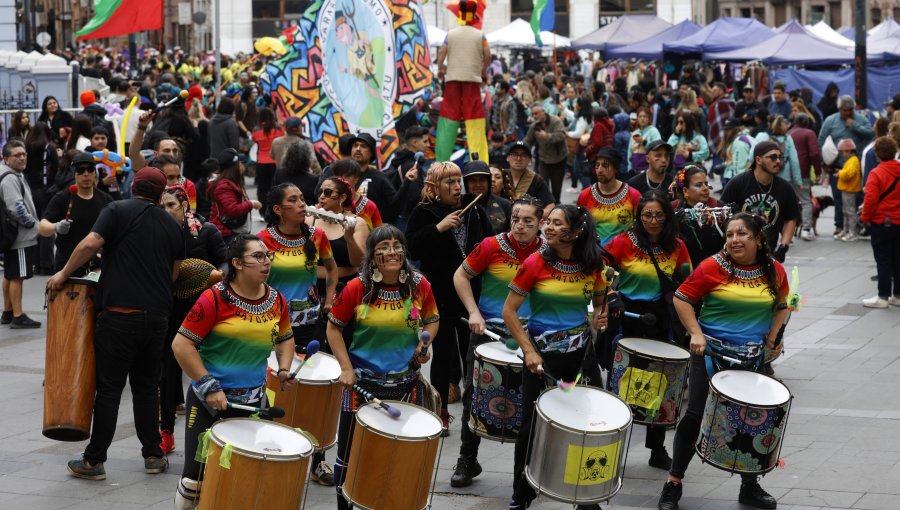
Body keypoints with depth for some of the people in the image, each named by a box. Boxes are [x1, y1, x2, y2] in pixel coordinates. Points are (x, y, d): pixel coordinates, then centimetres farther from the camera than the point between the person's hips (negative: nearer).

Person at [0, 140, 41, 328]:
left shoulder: (16, 176, 15)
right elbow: (16, 208, -25)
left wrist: (31, 222, 14)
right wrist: (32, 223, -13)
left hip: (16, 235, 11)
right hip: (20, 237, -11)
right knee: (17, 276, -6)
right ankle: (17, 317, -3)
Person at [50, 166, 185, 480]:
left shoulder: (118, 211, -2)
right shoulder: (172, 225, 13)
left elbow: (90, 244, -15)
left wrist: (64, 274, -3)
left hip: (120, 314, -4)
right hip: (158, 315, 4)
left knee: (109, 388, -1)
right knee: (146, 386, 16)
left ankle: (94, 461, 2)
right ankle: (153, 455, 18)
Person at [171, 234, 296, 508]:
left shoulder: (277, 301, 2)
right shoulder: (215, 298, -15)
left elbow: (284, 339, 21)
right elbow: (181, 344, -15)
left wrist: (284, 370, 3)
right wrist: (209, 387, -18)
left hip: (254, 402, 4)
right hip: (210, 401, -4)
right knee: (197, 476, -1)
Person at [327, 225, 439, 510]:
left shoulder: (419, 286, -4)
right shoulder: (356, 289, -10)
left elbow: (432, 320, 12)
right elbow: (334, 328, 1)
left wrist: (424, 342, -8)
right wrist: (346, 367, -8)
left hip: (407, 385, 2)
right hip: (362, 384, -2)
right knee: (350, 454, 7)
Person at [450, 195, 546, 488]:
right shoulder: (493, 246, -11)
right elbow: (461, 276, 0)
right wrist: (474, 313, -10)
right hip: (488, 331, -1)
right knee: (475, 395, 6)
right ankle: (467, 461, 20)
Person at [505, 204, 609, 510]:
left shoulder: (592, 265, -2)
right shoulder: (535, 264, -11)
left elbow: (600, 302, 15)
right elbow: (509, 311, -9)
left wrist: (599, 316, -8)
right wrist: (528, 351, -15)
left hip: (581, 352, 3)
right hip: (542, 353, -3)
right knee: (532, 425, 4)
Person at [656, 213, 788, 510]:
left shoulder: (775, 271, 0)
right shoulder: (713, 267, -11)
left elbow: (782, 307, 15)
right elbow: (682, 298, -6)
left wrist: (774, 337, 1)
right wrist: (696, 333, -16)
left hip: (754, 358, 3)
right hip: (711, 353, -3)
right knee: (695, 416, -1)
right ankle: (674, 483, 11)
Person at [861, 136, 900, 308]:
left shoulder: (876, 173, -16)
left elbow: (870, 199, -19)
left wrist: (866, 217, -4)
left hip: (881, 223, -5)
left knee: (883, 260, 0)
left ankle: (883, 297, 2)